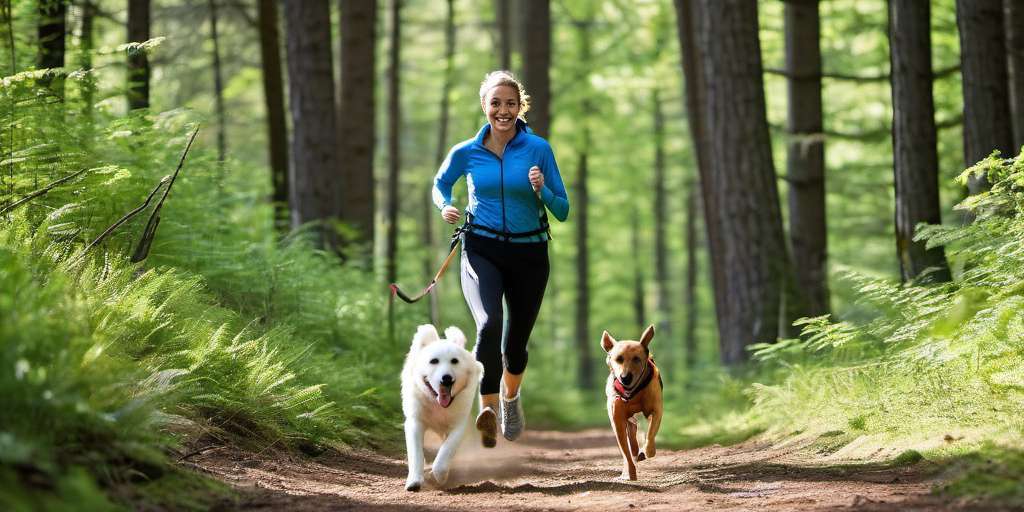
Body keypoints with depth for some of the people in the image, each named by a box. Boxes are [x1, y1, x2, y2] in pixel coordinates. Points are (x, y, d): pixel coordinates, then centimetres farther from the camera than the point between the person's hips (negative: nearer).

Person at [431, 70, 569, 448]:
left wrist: (542, 190, -20)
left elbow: (562, 211, 0)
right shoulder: (466, 153, -2)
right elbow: (440, 184, 19)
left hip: (528, 253, 1)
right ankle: (488, 411, -28)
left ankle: (510, 397, 46)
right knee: (488, 324, -29)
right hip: (482, 250, -1)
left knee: (516, 341, 14)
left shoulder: (538, 149, -5)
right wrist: (446, 207, -2)